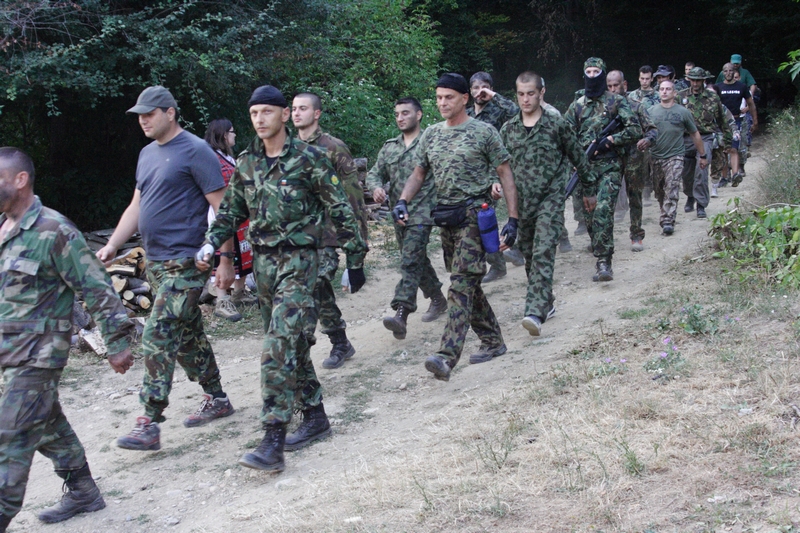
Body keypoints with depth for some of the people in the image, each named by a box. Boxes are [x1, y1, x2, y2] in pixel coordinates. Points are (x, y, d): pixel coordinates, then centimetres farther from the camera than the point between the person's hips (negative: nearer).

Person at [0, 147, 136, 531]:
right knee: (48, 425, 17)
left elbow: (97, 289, -14)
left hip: (39, 352, -8)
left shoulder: (54, 232, -17)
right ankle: (83, 493, 31)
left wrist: (117, 343, -13)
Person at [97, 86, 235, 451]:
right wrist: (112, 245, 9)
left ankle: (150, 425, -10)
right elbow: (136, 206, 20)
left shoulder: (195, 151, -10)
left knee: (158, 337, -13)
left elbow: (221, 207, -12)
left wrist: (225, 260, -14)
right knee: (188, 335, 16)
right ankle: (216, 400, 30)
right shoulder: (147, 154, 15)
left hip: (185, 263, -9)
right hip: (155, 261, 9)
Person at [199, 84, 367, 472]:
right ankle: (315, 416, 28)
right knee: (290, 345, 13)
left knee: (280, 348, -16)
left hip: (298, 262, -7)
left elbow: (340, 210, -4)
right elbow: (231, 210, 17)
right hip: (263, 262, 7)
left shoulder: (309, 158, -8)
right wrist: (211, 243, 0)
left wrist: (355, 259, -3)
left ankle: (273, 442, -16)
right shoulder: (246, 163, 9)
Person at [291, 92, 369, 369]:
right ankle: (341, 344, 20)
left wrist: (358, 234, -8)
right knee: (321, 290, 9)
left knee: (316, 287, -13)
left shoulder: (333, 147, -4)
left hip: (325, 232, -6)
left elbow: (352, 192, -5)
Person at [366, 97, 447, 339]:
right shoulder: (389, 147, 13)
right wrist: (376, 187, -8)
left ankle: (401, 314, -23)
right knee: (417, 260, 17)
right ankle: (438, 298, 36)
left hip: (421, 212, -7)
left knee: (410, 261, -16)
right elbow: (374, 173, 15)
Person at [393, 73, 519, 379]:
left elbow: (505, 175, -2)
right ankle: (493, 341, 27)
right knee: (467, 283, 13)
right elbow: (418, 174, 18)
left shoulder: (483, 132, -3)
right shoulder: (431, 135, 12)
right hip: (446, 216, 7)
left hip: (475, 215, -7)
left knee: (462, 283, -15)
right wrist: (403, 201, -2)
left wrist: (512, 219, -8)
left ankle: (448, 356, -24)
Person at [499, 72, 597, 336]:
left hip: (550, 199, -5)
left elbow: (578, 158, 8)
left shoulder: (557, 125, -2)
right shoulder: (508, 129, 8)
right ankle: (546, 303, 30)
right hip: (521, 203, 5)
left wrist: (589, 190, 15)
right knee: (529, 256, 13)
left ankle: (535, 312, -26)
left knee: (543, 254, -18)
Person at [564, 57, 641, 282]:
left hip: (609, 166, -4)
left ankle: (604, 263, -22)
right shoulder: (577, 105, 13)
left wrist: (610, 141, -12)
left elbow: (634, 129, -1)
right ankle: (600, 259, 24)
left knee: (603, 211, -19)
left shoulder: (616, 101, 3)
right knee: (590, 217, 7)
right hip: (585, 168, 4)